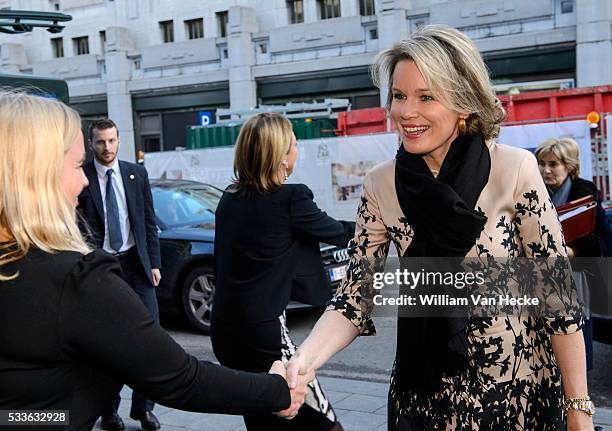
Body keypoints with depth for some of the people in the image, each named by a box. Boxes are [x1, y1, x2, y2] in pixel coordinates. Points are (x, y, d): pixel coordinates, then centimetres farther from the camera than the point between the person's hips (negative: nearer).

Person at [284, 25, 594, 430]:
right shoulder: (380, 186, -7)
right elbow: (356, 297, -7)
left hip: (521, 388, -2)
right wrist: (301, 362, -25)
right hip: (425, 393, 3)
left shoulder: (514, 169, -16)